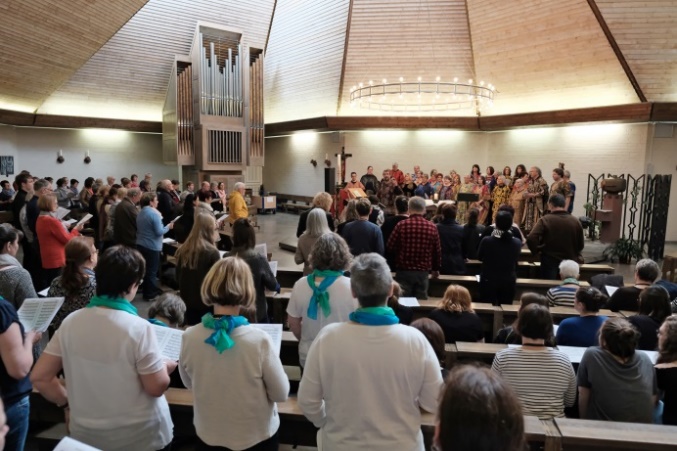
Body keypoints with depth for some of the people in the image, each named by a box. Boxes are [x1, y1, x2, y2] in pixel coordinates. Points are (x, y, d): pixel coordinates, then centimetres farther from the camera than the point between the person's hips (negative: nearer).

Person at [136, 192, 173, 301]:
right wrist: (168, 226, -5)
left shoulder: (140, 213, 9)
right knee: (151, 271, 2)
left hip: (141, 244, 8)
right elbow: (159, 232, -21)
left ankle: (146, 290, 29)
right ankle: (150, 294, 10)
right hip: (152, 246, -8)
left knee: (145, 269, 18)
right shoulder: (154, 213, -18)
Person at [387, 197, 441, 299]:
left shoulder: (402, 225, -9)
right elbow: (437, 250, 7)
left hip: (404, 271, -2)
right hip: (423, 272, 2)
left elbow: (390, 247, -3)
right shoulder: (432, 227, -2)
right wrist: (436, 269, 22)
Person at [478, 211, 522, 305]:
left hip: (488, 281, -2)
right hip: (509, 282, 2)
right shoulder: (517, 242, -9)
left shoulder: (486, 240, -17)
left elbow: (479, 257, 1)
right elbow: (516, 259, 9)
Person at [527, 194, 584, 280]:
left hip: (550, 261, -3)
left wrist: (536, 251, -5)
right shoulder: (575, 221, -3)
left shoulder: (545, 220, -13)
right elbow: (581, 245, 6)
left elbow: (531, 239, -23)